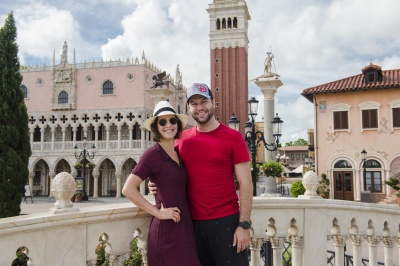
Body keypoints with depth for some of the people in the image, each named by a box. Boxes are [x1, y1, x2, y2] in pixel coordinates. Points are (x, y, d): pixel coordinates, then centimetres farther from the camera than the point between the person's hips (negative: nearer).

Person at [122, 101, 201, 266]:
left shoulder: (178, 153, 10)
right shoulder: (153, 154, -12)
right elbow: (128, 189, -18)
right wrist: (158, 212, -16)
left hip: (184, 226, 8)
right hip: (167, 229, -8)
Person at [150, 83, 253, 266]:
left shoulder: (232, 137, -5)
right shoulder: (181, 139, 6)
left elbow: (245, 184, -8)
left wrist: (244, 224, -13)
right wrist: (159, 185, -1)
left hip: (226, 220, -4)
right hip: (193, 222, 4)